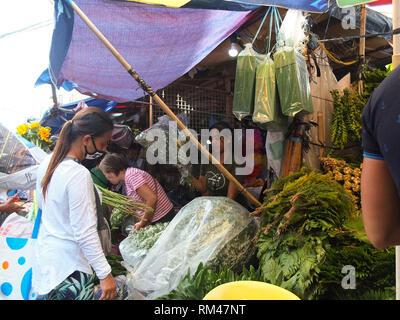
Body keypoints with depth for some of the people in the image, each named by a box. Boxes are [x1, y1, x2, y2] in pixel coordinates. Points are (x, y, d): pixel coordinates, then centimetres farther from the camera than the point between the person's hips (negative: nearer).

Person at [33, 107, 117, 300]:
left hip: (45, 254, 9)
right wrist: (105, 274, -20)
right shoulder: (79, 175, -25)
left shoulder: (47, 163, 2)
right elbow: (85, 233, -25)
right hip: (68, 269, -9)